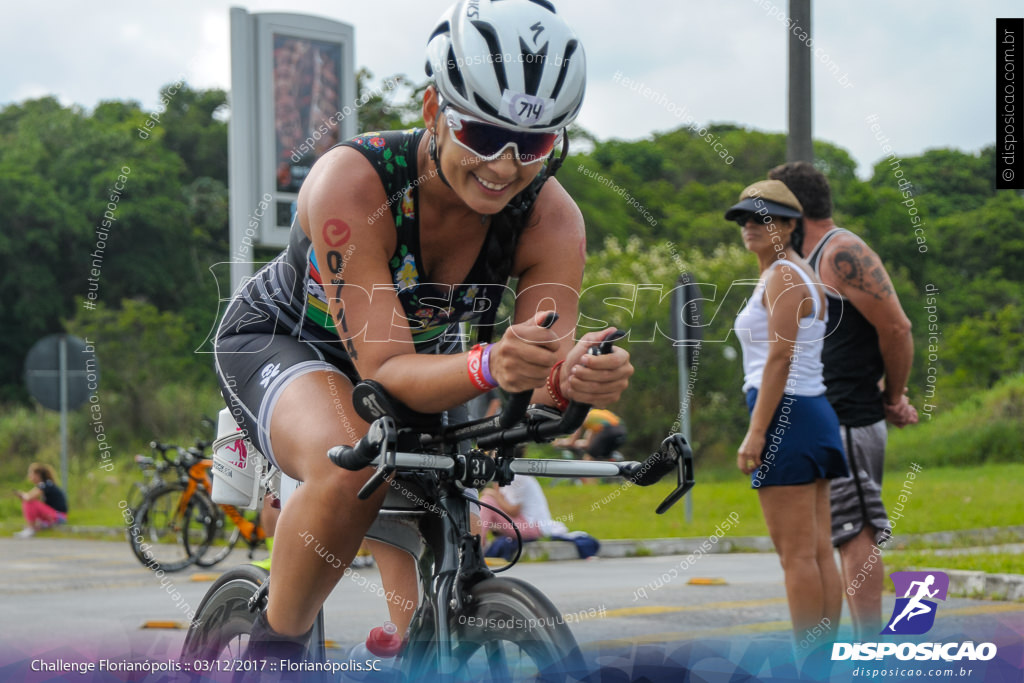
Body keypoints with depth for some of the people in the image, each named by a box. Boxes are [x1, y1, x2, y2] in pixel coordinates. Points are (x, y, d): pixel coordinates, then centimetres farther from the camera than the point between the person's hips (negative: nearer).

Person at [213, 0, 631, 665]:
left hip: (427, 353, 5)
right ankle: (275, 645, -15)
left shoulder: (551, 218, -25)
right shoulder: (353, 181, -37)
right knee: (351, 471, -38)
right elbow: (384, 373, -41)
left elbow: (546, 385, -28)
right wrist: (488, 368, -61)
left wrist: (575, 377, -53)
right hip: (283, 341, -4)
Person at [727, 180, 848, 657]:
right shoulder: (802, 277, 19)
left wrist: (755, 432, -20)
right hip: (815, 412, 10)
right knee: (819, 552, 8)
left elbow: (780, 358, -17)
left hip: (785, 415, -10)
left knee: (796, 555, -8)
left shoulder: (783, 277, -10)